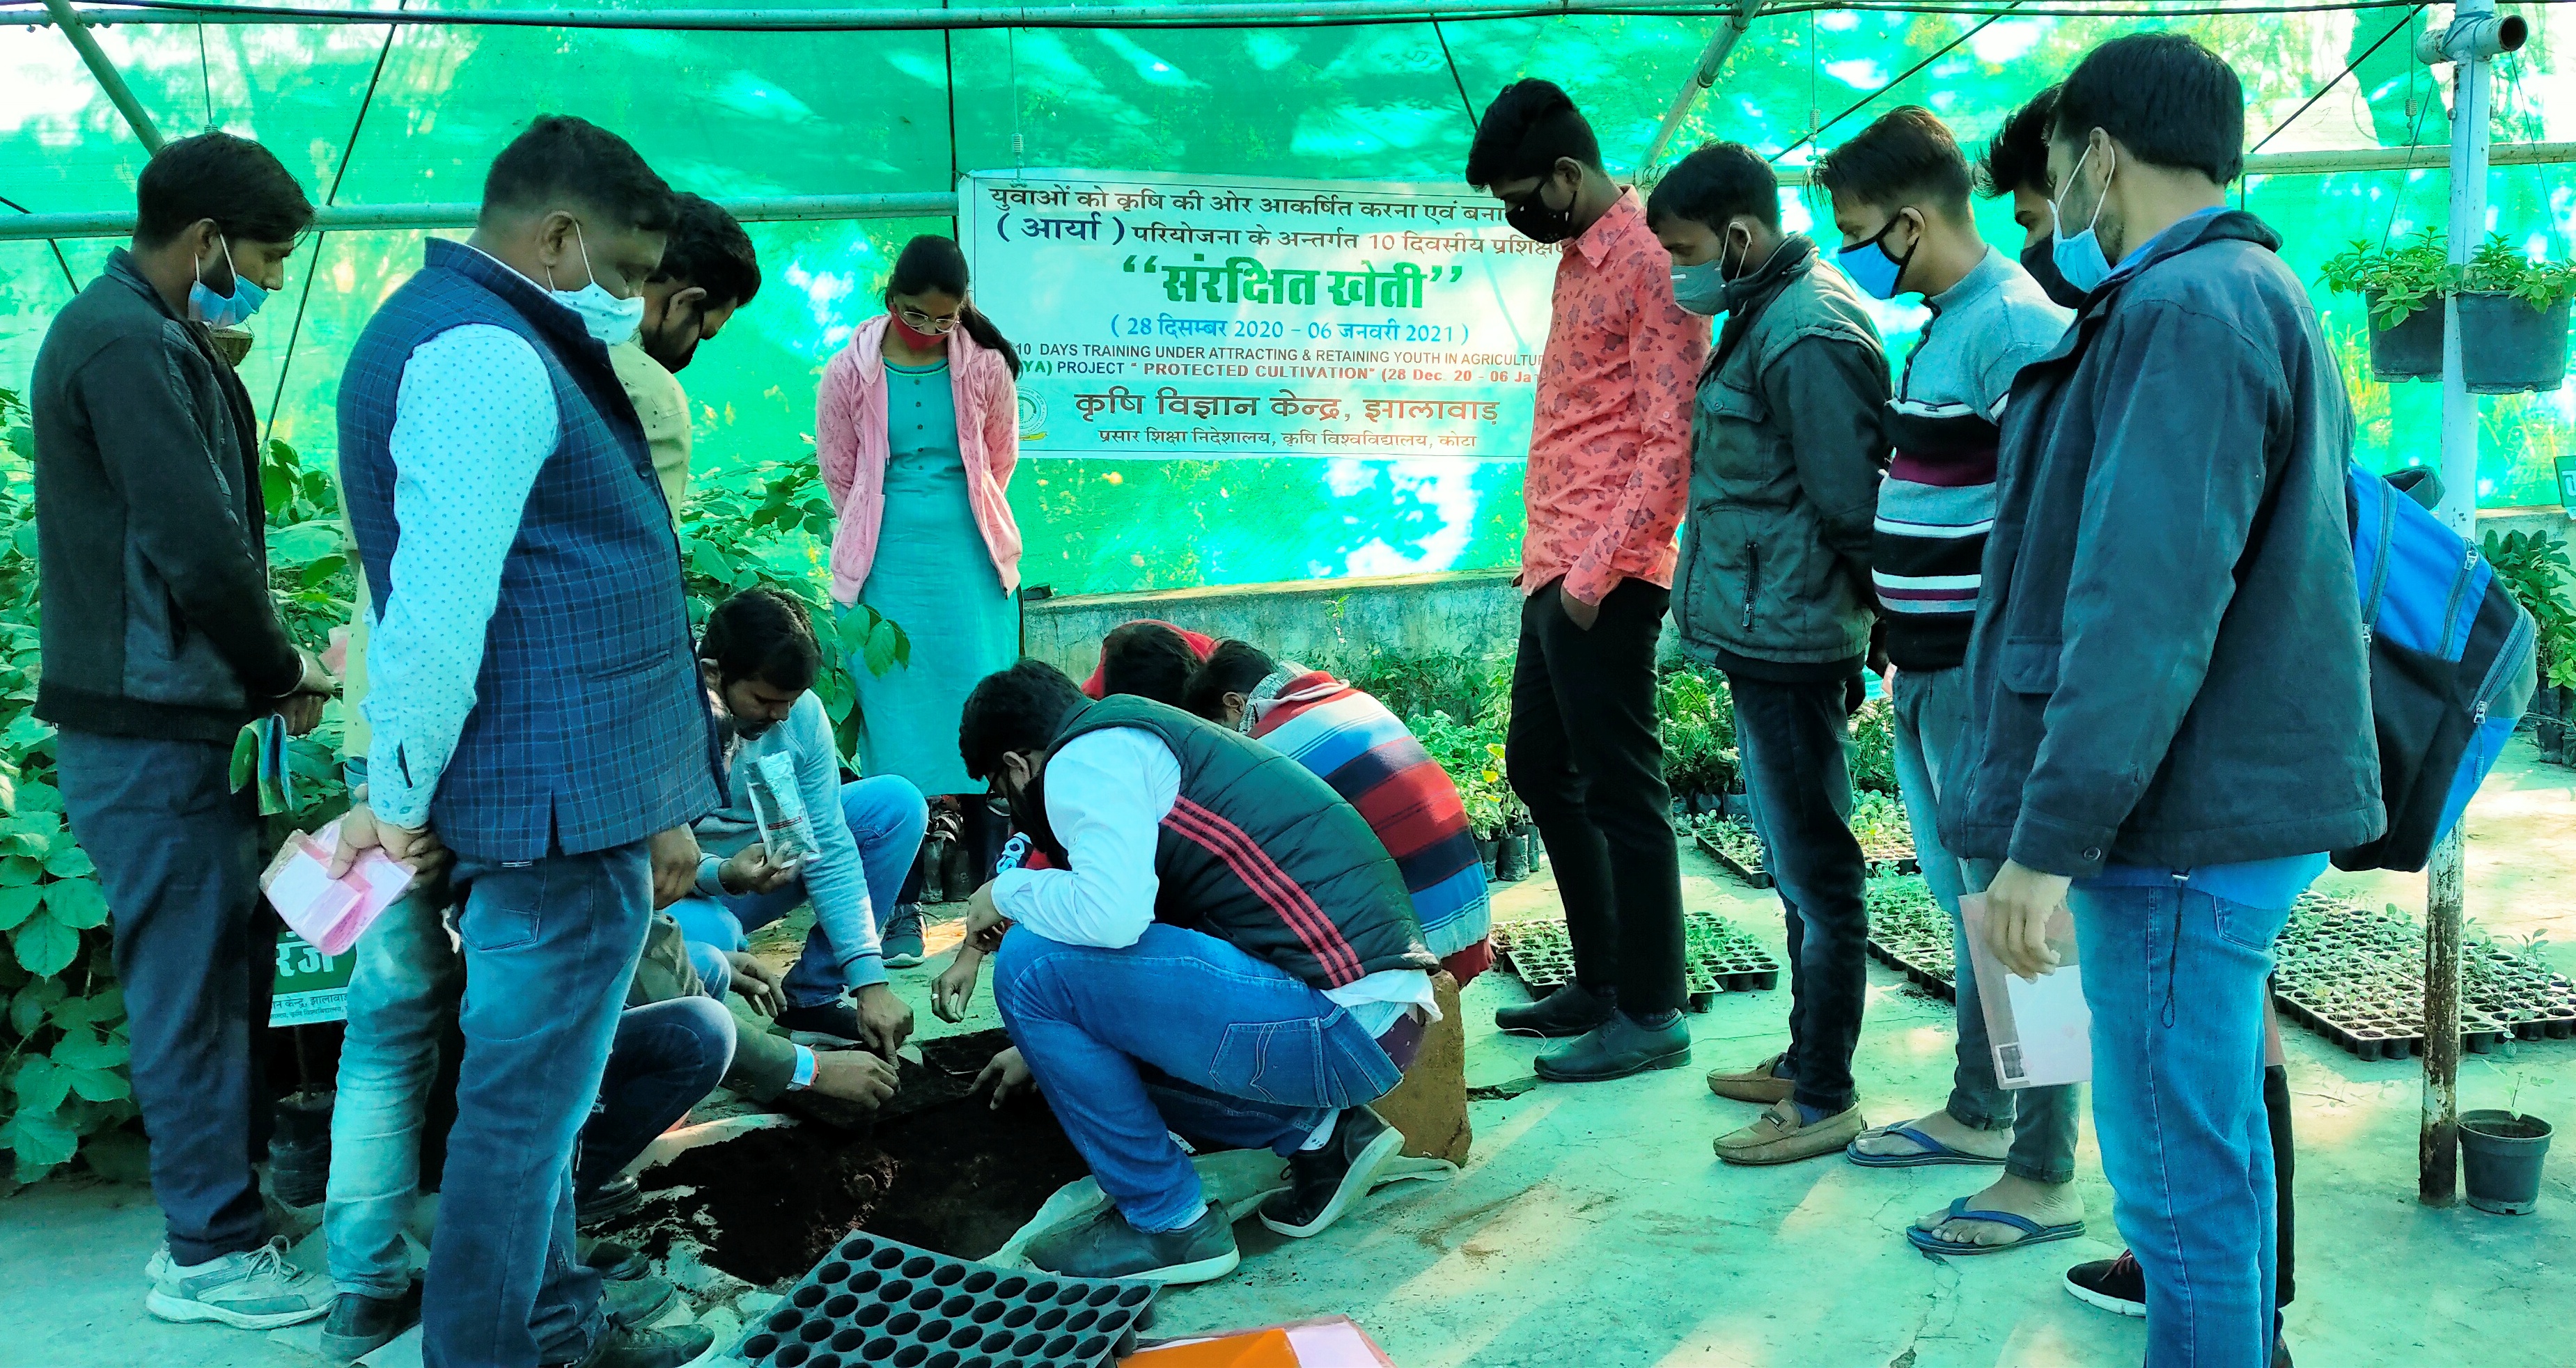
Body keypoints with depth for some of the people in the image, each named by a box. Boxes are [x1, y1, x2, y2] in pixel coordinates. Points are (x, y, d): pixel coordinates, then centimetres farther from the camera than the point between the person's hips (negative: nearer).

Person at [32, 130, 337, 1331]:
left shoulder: (149, 336, 14)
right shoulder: (125, 345, -18)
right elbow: (202, 551, -23)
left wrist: (263, 667, 7)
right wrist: (283, 669, -8)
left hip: (173, 723, 10)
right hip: (147, 735, -10)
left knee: (231, 962, 16)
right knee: (192, 985, -1)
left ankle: (217, 1207, 28)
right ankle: (212, 1255, 10)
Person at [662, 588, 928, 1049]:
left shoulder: (802, 712, -13)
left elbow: (830, 850, -14)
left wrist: (870, 982, -20)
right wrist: (721, 874, -44)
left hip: (759, 866, 5)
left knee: (898, 803, -9)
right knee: (705, 932, -41)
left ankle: (811, 995, -4)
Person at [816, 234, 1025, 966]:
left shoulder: (985, 366, 0)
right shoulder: (851, 372, -2)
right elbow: (839, 475, 9)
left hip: (972, 565, 1)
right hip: (886, 569, -1)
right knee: (895, 736, 0)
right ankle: (901, 913, 5)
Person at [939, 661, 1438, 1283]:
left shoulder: (1086, 758, -6)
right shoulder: (1141, 741, 24)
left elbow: (1112, 914, -23)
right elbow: (1132, 914, 37)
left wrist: (1008, 891, -2)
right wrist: (1046, 1047, 48)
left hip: (1338, 1025, -10)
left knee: (1032, 966, -8)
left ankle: (1168, 1223, 2)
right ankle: (1317, 1131, 15)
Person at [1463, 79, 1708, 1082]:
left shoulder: (1651, 263, -13)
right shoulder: (1577, 259, 17)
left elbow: (1671, 442, -19)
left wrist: (1595, 572, -21)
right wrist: (1545, 554, 15)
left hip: (1605, 579, -10)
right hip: (1554, 567, 10)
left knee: (1620, 791, -3)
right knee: (1539, 768, 16)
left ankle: (1652, 1016, 8)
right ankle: (1600, 985, 28)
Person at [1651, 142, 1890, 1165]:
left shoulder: (1806, 334, -19)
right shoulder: (1767, 314, 14)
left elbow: (1849, 499, -21)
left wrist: (1876, 618, -10)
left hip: (1788, 640, -11)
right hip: (1760, 633, 11)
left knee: (1815, 869, -1)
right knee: (1793, 860, 19)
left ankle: (1825, 1100, 10)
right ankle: (1805, 1059, 33)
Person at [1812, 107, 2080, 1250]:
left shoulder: (2014, 326, -17)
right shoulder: (1944, 325, 14)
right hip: (1930, 667, 10)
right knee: (1966, 907, 20)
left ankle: (2044, 1178, 9)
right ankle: (1978, 1112, 36)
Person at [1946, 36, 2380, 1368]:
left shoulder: (2185, 309, -16)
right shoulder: (2260, 299, 18)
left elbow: (2146, 610, -24)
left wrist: (2048, 842, -22)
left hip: (2185, 827, -11)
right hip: (2235, 807, 11)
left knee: (2180, 1176, -3)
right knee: (2216, 1147, 21)